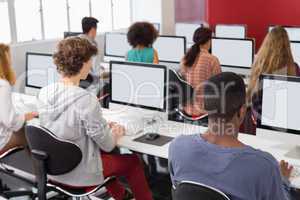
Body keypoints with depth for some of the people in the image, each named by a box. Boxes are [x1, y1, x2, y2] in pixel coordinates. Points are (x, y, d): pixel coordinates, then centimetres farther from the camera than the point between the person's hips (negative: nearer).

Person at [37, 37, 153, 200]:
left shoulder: (44, 93, -8)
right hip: (79, 175, -6)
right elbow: (107, 145, -18)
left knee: (103, 151, 33)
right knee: (133, 161, 15)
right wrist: (116, 134, 5)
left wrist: (103, 127, 11)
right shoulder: (87, 100, -29)